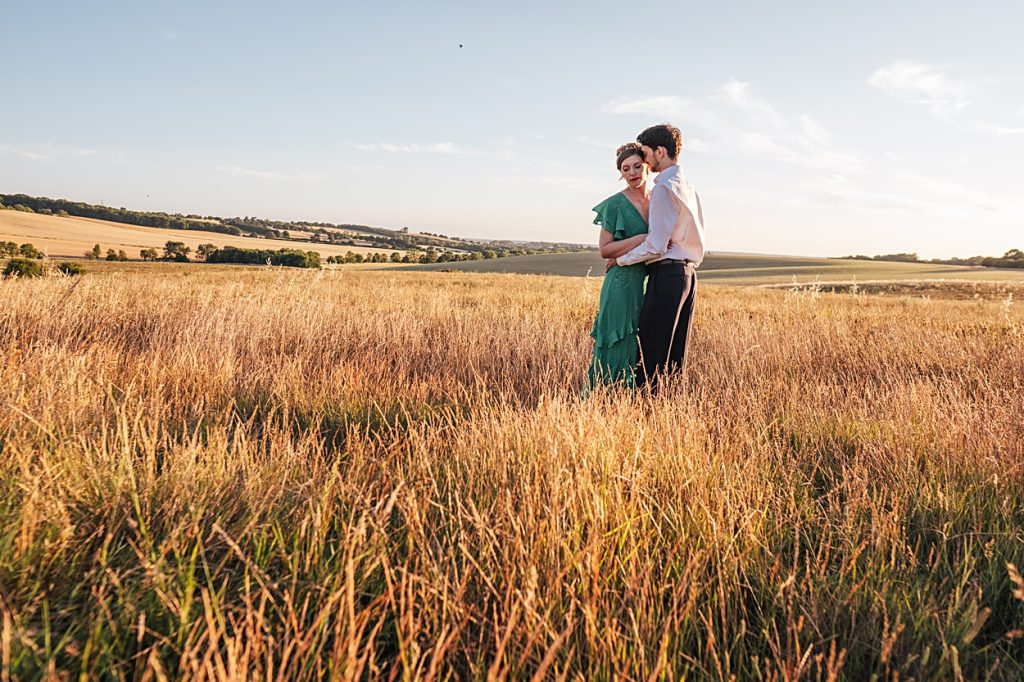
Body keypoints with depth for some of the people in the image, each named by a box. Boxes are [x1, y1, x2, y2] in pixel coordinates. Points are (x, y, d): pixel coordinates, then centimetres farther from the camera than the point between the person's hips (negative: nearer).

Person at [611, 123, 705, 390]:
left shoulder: (664, 187, -12)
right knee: (674, 353, 11)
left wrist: (621, 260, -5)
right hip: (688, 272, 9)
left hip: (667, 273, -9)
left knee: (650, 351, -6)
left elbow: (656, 245, -17)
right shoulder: (688, 186, 17)